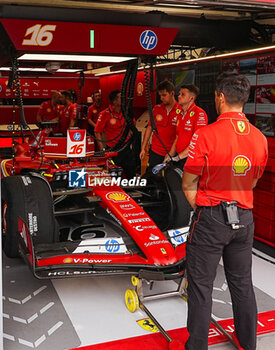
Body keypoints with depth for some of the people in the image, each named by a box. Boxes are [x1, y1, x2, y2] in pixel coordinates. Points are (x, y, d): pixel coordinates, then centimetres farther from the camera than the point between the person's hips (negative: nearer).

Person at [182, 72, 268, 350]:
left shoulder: (206, 135, -16)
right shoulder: (260, 138, 1)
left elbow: (188, 185, -11)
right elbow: (251, 182, 11)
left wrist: (201, 209, 3)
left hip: (210, 219, -5)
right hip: (244, 218, 6)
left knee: (201, 285, 8)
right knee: (242, 283, 18)